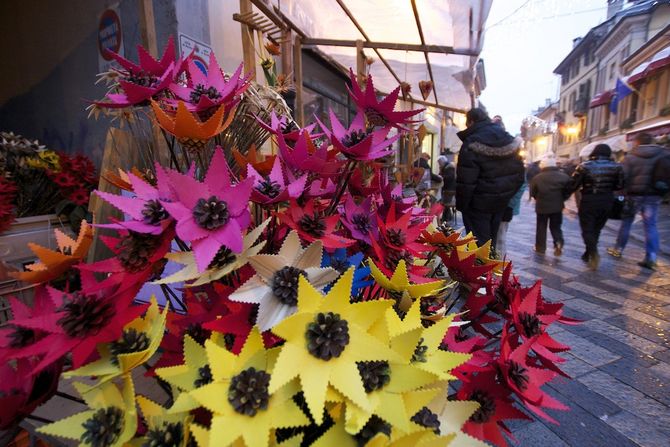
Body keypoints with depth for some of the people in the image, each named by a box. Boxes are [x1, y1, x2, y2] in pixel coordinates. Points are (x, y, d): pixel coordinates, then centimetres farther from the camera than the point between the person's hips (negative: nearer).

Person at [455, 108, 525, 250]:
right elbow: (519, 172, 10)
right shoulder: (509, 139, 8)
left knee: (479, 240, 2)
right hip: (502, 200, 8)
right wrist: (509, 194, 16)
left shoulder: (472, 144, -17)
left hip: (479, 201, -8)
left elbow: (465, 181, -21)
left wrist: (460, 204, -11)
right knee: (491, 238, 22)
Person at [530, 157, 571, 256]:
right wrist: (560, 200, 14)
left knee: (541, 227, 11)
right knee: (556, 226, 16)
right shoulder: (564, 176, -3)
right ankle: (559, 242, -7)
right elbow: (568, 190, 0)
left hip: (542, 206, -2)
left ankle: (540, 247, 17)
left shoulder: (537, 178, -9)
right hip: (557, 206, 2)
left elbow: (533, 193, -4)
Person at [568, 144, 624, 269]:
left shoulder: (584, 166, -9)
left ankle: (594, 253, -19)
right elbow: (619, 186, 4)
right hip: (607, 202, 4)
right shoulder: (616, 166, 0)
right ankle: (588, 255, 24)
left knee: (587, 229, 3)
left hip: (588, 201, -3)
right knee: (596, 229, 16)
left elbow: (573, 185, -9)